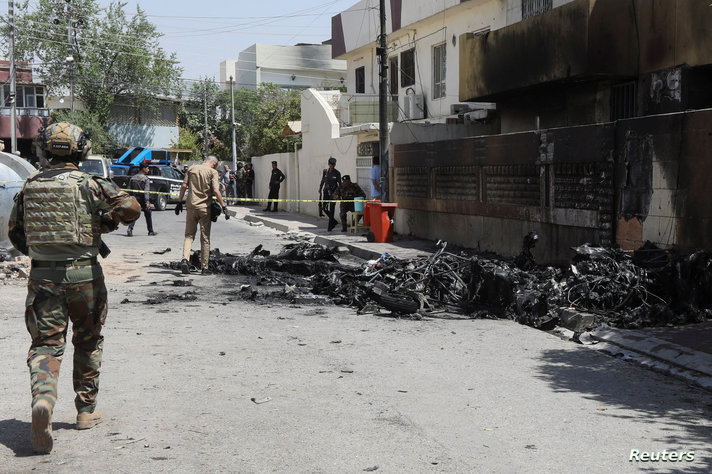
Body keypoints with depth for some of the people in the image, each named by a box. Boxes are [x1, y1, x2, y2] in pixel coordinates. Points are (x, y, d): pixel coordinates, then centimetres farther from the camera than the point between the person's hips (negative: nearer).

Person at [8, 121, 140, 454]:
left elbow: (15, 234, 14)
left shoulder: (29, 186, 7)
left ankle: (43, 398, -25)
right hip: (83, 275, -2)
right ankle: (86, 410, 23)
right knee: (88, 343, 15)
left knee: (45, 344, 3)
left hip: (42, 277, 2)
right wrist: (106, 222, 3)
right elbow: (130, 208, -15)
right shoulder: (88, 184, -6)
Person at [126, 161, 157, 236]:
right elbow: (146, 191, -17)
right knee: (148, 215, 10)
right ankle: (150, 231, 19)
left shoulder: (133, 178, 7)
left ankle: (130, 228, -20)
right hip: (143, 199, -4)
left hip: (135, 199, 4)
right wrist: (147, 202, -21)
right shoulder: (146, 179, -9)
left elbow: (129, 190, 6)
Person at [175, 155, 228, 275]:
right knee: (205, 238, 6)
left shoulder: (192, 168, 6)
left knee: (189, 235, 10)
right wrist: (223, 206, -10)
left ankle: (185, 259, -13)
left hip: (191, 206, 3)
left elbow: (184, 186, 4)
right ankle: (204, 267, 8)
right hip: (205, 207, -2)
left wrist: (179, 202, 12)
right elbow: (216, 191, -13)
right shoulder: (212, 172, -4)